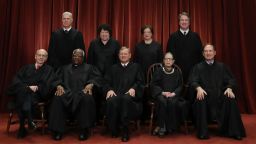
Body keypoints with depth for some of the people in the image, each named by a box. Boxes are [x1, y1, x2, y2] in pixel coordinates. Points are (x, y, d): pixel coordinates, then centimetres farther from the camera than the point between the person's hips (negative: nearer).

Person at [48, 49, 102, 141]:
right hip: (67, 92, 2)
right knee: (57, 99, -32)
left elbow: (97, 77, 6)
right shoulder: (65, 68, 29)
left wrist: (90, 84, -15)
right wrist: (59, 86, -9)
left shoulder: (89, 68, 22)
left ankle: (84, 130, -25)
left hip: (82, 92, -2)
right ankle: (57, 130, -21)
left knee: (87, 98, -37)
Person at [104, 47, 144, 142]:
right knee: (111, 101, -35)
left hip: (129, 94, -1)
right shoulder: (113, 68, 28)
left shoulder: (136, 67, 23)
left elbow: (140, 81, 11)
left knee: (126, 99, -39)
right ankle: (113, 130, -16)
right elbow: (107, 82, 17)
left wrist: (133, 88, -10)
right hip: (115, 93, 2)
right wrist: (109, 90, -5)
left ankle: (125, 130, -28)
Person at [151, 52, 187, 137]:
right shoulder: (158, 71, 6)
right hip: (160, 94, -1)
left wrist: (173, 93, -10)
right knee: (163, 102, -34)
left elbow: (180, 86, 9)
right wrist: (163, 92, -11)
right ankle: (162, 126, -21)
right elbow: (153, 85, 3)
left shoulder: (177, 71, 10)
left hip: (173, 94, 1)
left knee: (172, 102, -32)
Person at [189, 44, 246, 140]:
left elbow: (231, 80, 10)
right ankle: (203, 132, -21)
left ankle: (233, 131, -12)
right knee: (200, 101, -34)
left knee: (231, 100, -27)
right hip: (205, 94, -2)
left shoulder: (222, 66, 17)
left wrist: (229, 88, -13)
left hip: (220, 94, 2)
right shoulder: (198, 67, 11)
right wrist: (199, 88, -25)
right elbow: (193, 81, -3)